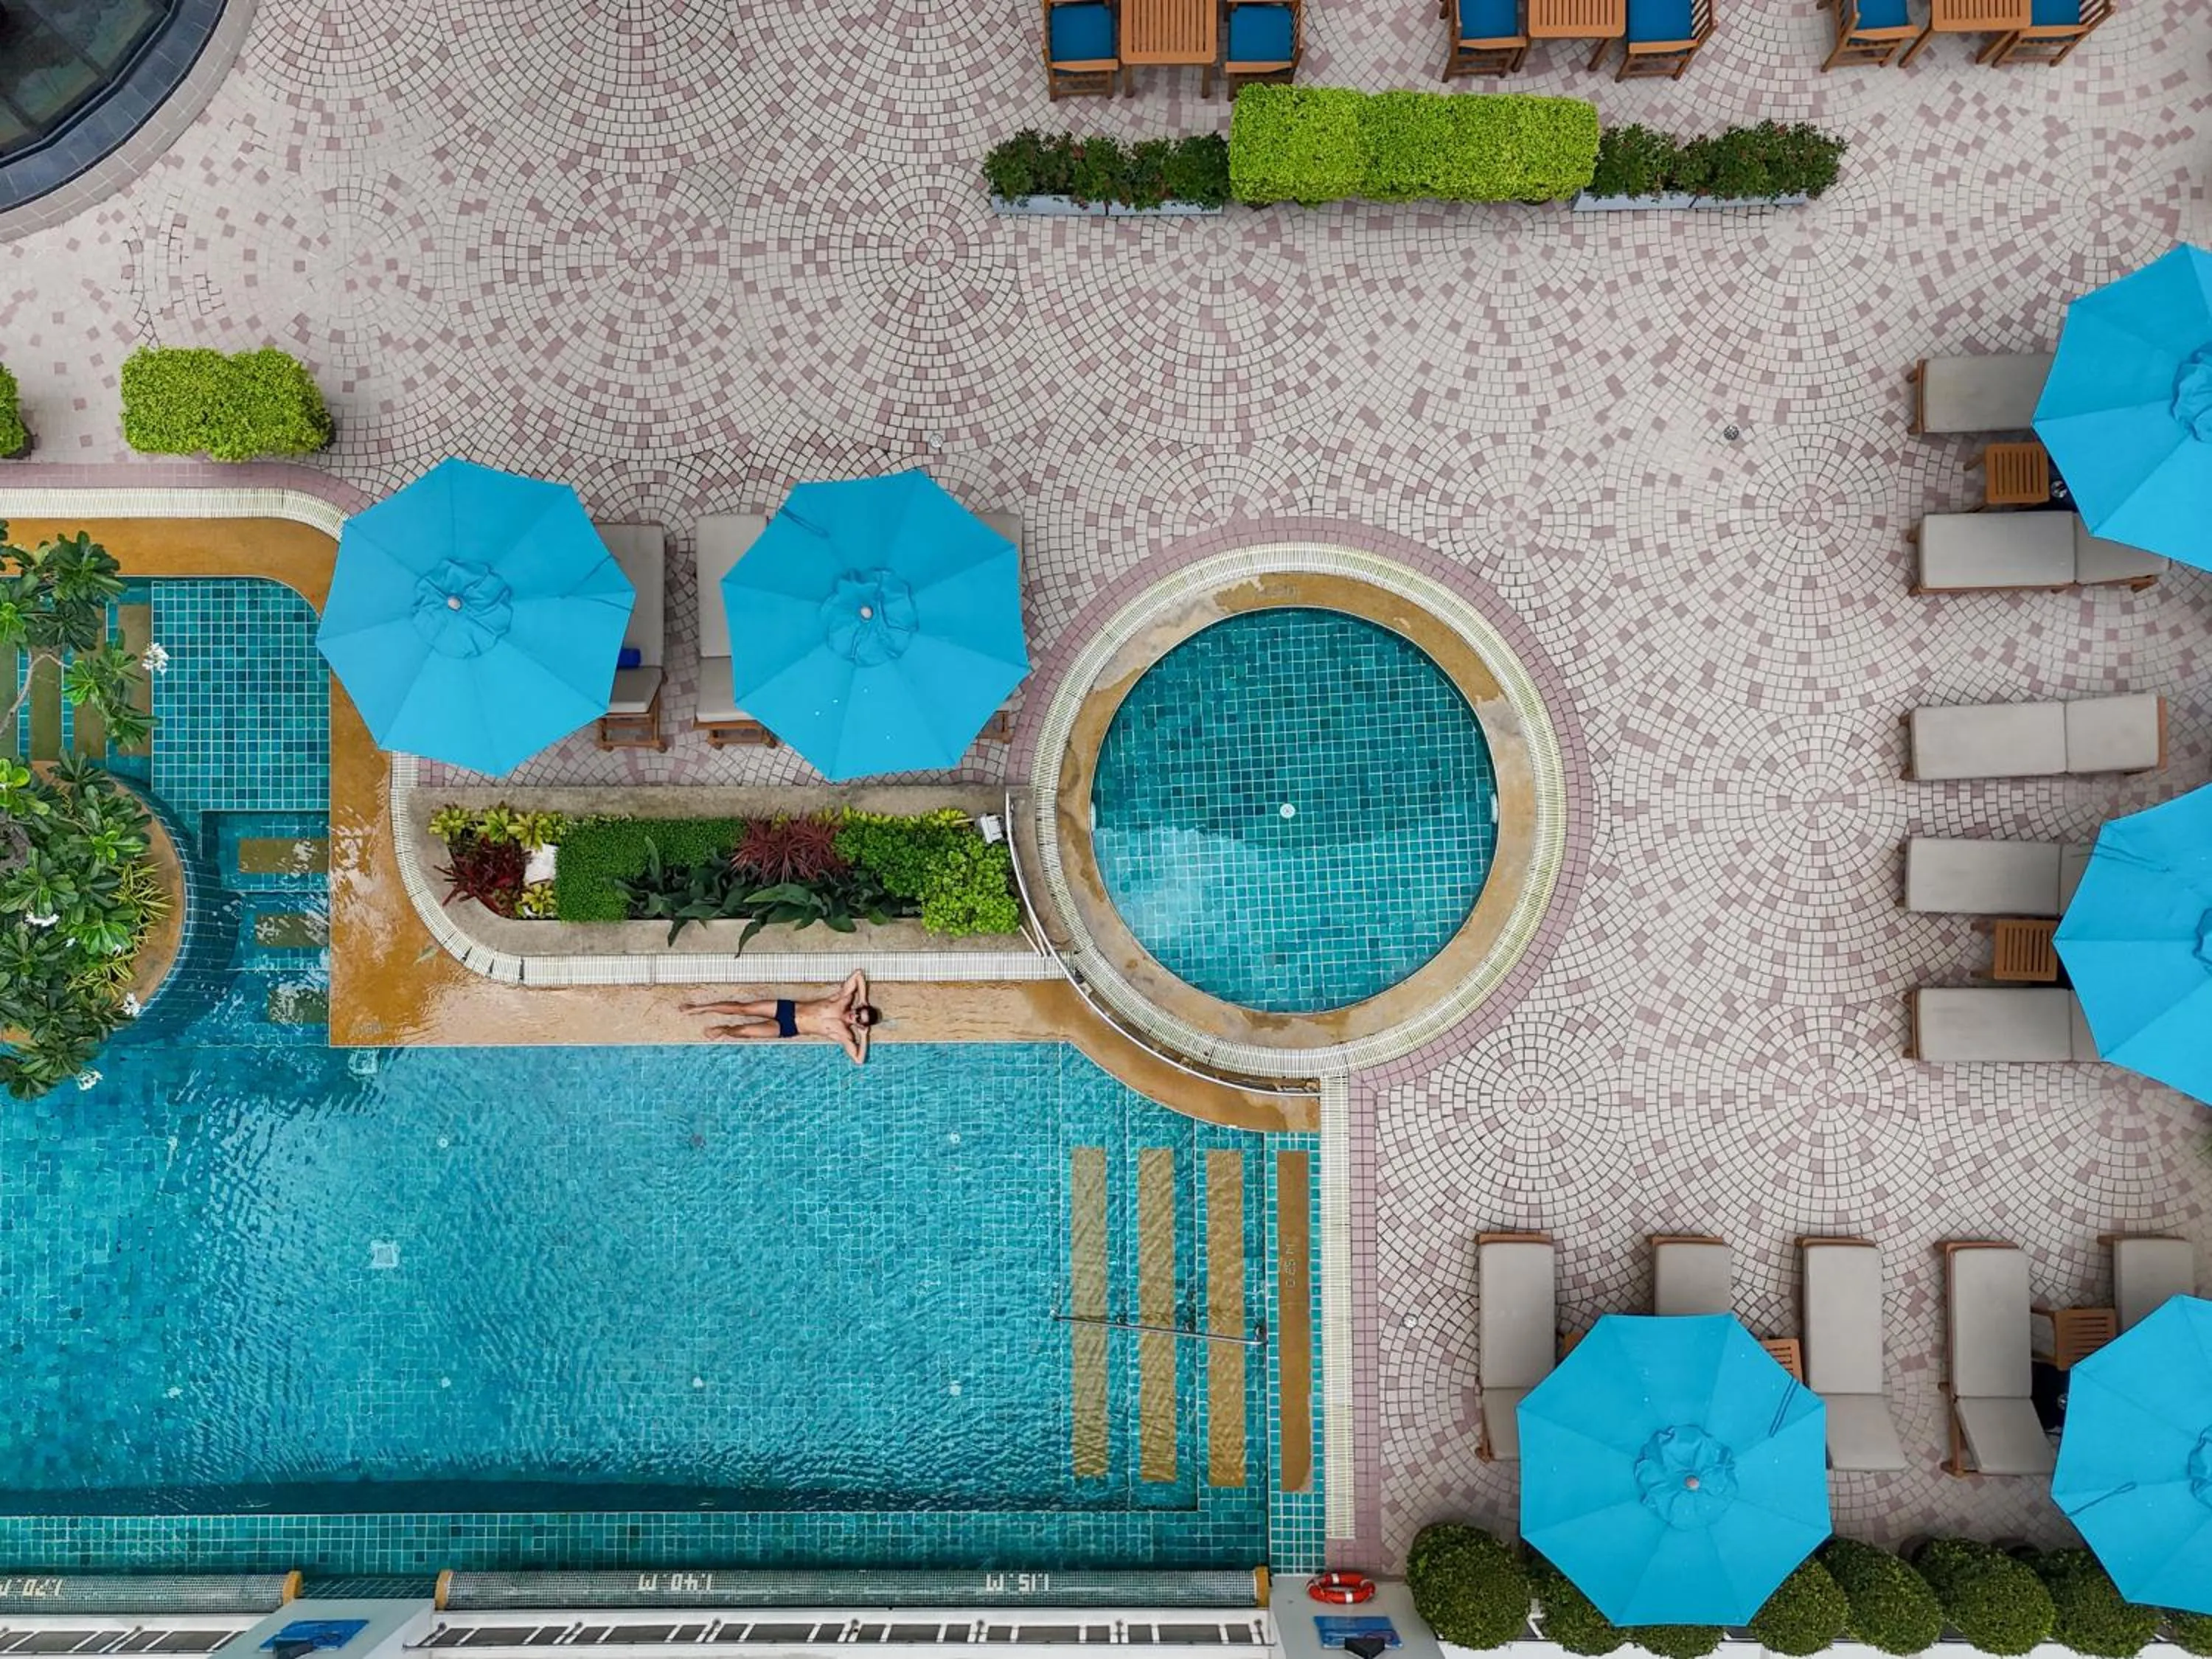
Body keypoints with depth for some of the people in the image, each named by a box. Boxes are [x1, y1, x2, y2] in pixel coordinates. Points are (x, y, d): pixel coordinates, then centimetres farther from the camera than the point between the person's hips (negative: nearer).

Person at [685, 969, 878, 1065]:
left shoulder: (844, 1034, -16)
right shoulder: (843, 1001, -9)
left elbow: (859, 1060, -25)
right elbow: (859, 974, -3)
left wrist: (864, 1036, -25)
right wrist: (863, 1001, -6)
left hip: (787, 1029, -3)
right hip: (787, 1007, 3)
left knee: (743, 1031, -13)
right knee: (743, 1008, -2)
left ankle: (724, 1030, 24)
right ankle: (700, 1008, 22)